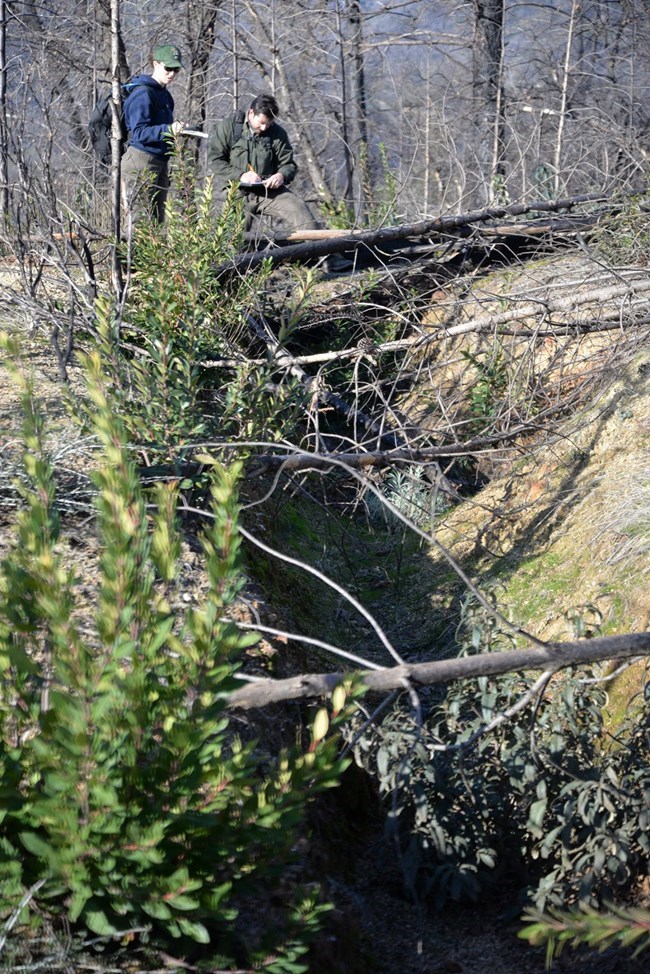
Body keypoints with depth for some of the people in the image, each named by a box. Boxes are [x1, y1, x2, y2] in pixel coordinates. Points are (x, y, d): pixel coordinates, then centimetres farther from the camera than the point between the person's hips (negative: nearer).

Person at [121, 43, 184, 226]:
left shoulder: (164, 95, 18)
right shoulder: (143, 94, -11)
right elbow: (140, 132, -21)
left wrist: (177, 130, 11)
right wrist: (168, 130, -30)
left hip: (160, 161, 10)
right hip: (141, 162, -10)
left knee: (157, 219, 8)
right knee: (142, 220, -12)